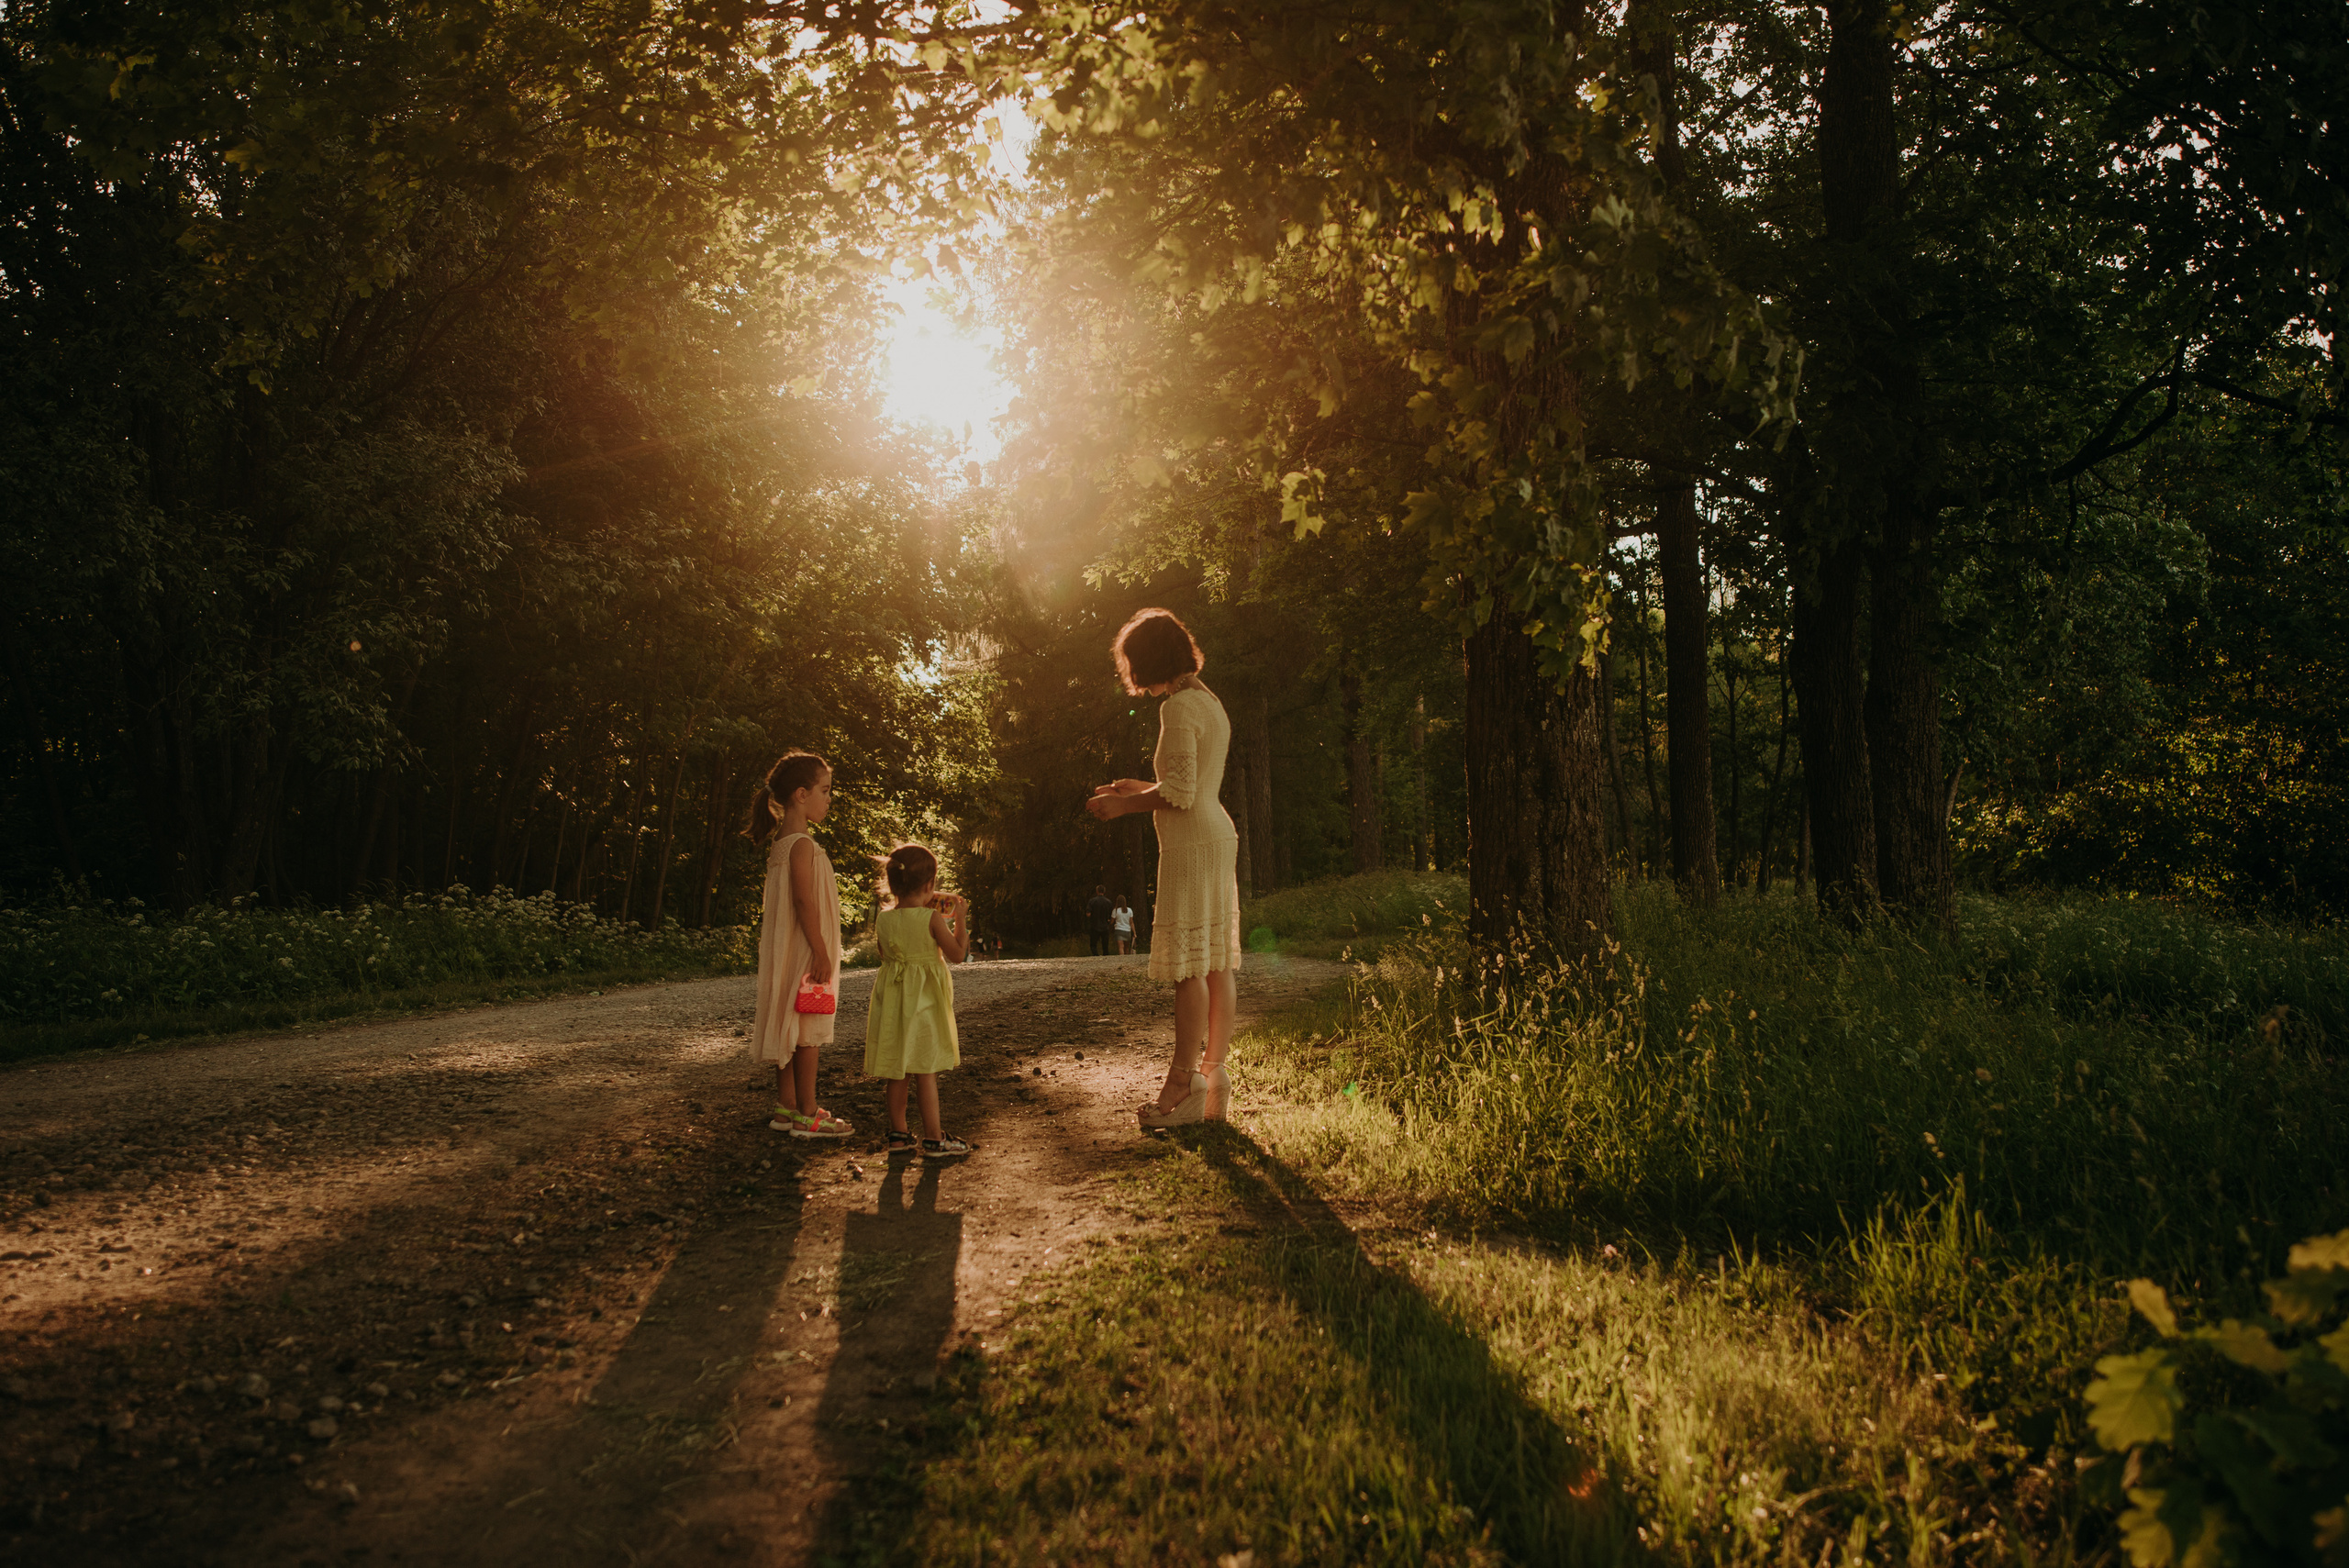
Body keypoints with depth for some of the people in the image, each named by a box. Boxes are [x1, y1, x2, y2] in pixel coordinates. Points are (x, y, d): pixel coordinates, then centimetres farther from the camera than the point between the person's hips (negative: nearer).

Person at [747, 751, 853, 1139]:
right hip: (804, 952, -10)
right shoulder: (802, 845, -16)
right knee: (807, 1032, -5)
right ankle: (807, 1116, -1)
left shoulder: (780, 843, 14)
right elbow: (804, 901, -21)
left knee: (790, 1030, 13)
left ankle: (787, 1108, 19)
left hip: (789, 954, 10)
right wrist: (820, 951, -21)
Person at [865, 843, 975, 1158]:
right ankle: (933, 1139, 7)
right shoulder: (932, 919, -15)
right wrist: (959, 920, 2)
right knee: (926, 1073, 1)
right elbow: (957, 954, -9)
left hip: (892, 999, 5)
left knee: (897, 1075, 12)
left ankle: (898, 1135, 19)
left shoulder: (883, 920, -1)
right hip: (924, 1000, -5)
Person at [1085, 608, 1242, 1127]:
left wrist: (1124, 805, -6)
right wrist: (1137, 790, 24)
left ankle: (1185, 1080, -5)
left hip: (1191, 845, -10)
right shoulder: (1210, 703, 17)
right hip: (1218, 836, 10)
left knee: (1191, 964, -8)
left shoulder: (1179, 708, -13)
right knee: (1218, 961, 9)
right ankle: (1215, 1070, 13)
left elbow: (1179, 794, -18)